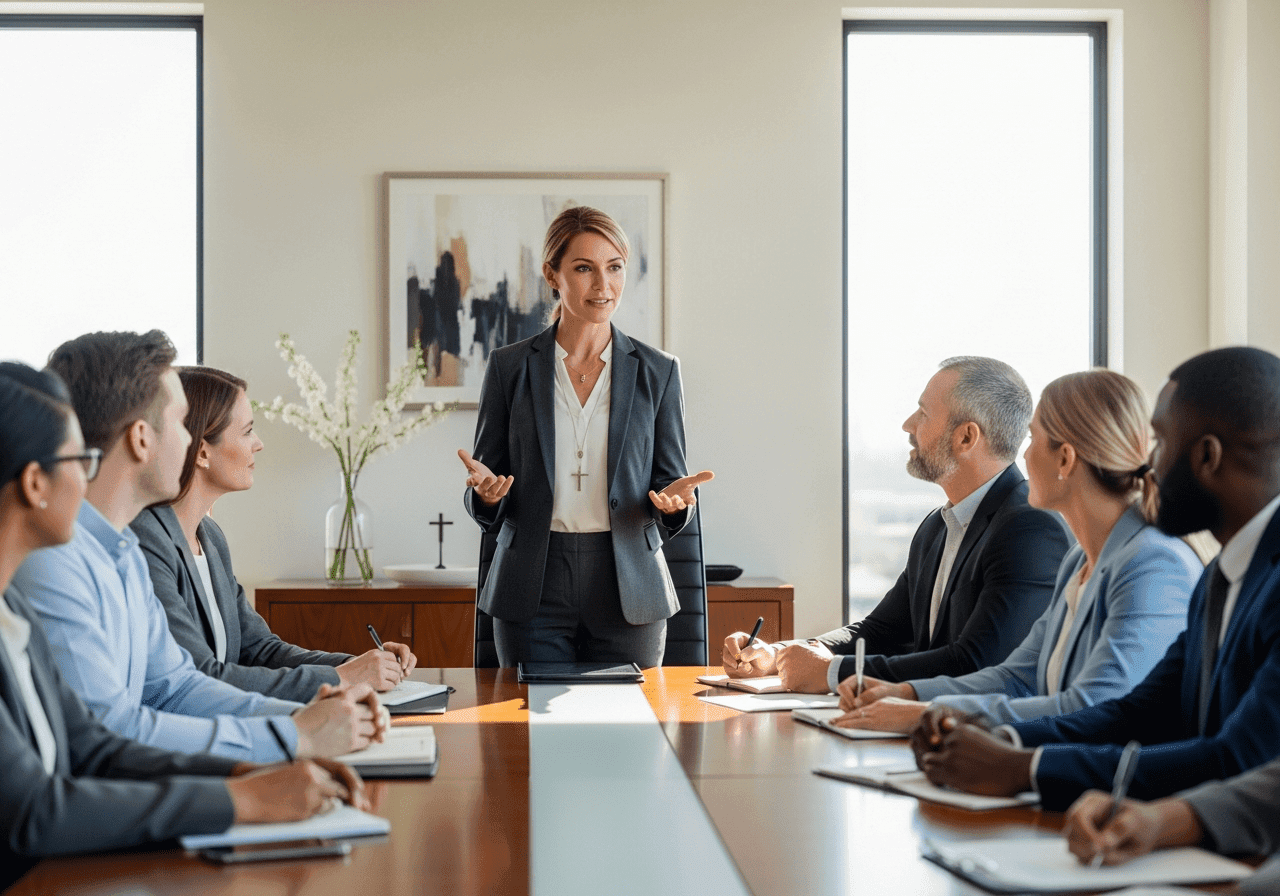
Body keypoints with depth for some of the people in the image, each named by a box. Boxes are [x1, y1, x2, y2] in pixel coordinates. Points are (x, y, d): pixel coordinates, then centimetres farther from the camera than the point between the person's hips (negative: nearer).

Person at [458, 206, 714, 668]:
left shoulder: (657, 372, 5)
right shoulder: (509, 367, 4)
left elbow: (668, 483, 8)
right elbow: (487, 506, 7)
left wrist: (674, 499, -15)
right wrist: (485, 489, -16)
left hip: (628, 589, 0)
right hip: (533, 593, 0)